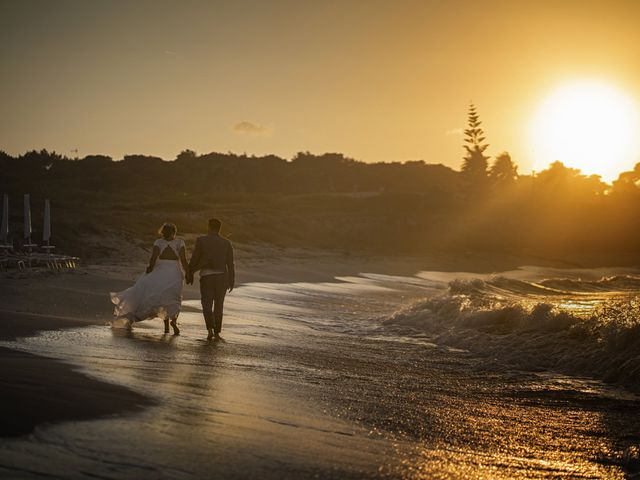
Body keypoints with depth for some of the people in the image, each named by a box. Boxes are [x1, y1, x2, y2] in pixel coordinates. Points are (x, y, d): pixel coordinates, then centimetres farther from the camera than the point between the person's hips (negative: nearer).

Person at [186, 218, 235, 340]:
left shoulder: (201, 240, -2)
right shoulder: (227, 243, 4)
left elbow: (194, 260, -1)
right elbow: (230, 264, 2)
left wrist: (189, 274, 12)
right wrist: (232, 282, 8)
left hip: (206, 276, -2)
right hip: (222, 277, 2)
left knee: (207, 305, 3)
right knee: (218, 306, 15)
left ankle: (210, 329, -19)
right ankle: (217, 333, 15)